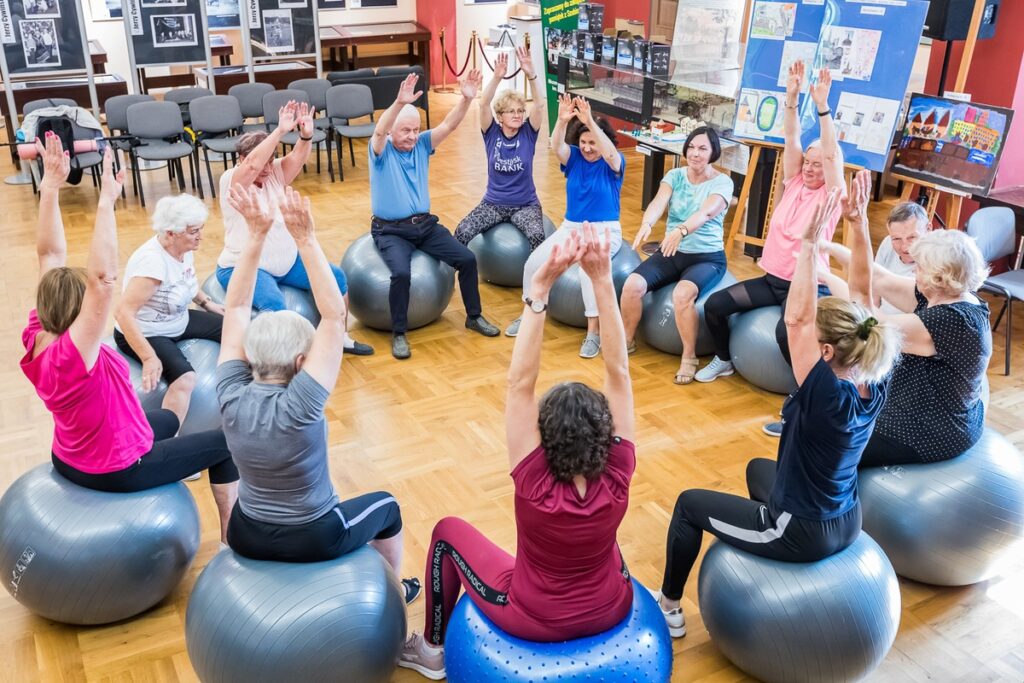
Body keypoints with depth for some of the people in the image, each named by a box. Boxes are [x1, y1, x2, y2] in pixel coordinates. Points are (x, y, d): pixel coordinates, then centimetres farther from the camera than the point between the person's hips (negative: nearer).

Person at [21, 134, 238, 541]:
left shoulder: (35, 339, -13)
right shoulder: (71, 353, -35)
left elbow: (51, 256, -9)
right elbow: (104, 278, -46)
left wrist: (50, 188, -13)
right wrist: (106, 202, -46)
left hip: (70, 458, 9)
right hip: (115, 470, -9)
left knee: (167, 420, 32)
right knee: (225, 442, 7)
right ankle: (235, 538, 21)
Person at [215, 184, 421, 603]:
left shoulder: (230, 397, -19)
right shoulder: (298, 407, -32)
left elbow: (236, 307, -13)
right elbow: (334, 315, -31)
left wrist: (257, 234, -20)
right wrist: (305, 239, -33)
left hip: (247, 538, 4)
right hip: (314, 540, -4)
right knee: (386, 506, 25)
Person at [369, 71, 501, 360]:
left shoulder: (422, 144, 3)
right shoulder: (381, 149, -9)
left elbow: (448, 125, -10)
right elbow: (379, 131, -32)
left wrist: (467, 99, -28)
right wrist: (400, 103, -49)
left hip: (425, 224, 5)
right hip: (390, 230, -5)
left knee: (467, 258, -8)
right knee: (401, 273, -31)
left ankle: (474, 316, 12)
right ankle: (399, 334, -13)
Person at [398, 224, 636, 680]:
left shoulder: (535, 486, -33)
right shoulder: (616, 480, -26)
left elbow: (520, 384, -37)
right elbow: (618, 372, -29)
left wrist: (540, 290, -43)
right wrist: (602, 280, -36)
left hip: (533, 620, -3)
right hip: (611, 611, 3)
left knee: (449, 531, 16)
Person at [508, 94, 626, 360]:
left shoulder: (613, 163, -8)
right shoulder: (574, 157, 2)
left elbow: (609, 152, -33)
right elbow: (556, 146, -19)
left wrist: (590, 121, -46)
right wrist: (562, 120, -40)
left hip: (604, 231, -4)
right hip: (571, 227, 5)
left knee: (588, 269, -35)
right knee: (534, 262, -15)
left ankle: (594, 332, -24)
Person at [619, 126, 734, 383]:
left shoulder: (722, 182, -8)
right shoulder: (674, 176, 2)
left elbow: (706, 212, -28)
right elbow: (658, 203, -17)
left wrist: (682, 230, -49)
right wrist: (646, 223, -41)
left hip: (707, 256, -4)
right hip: (671, 252, 4)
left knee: (682, 294, -35)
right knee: (632, 285, -21)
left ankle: (689, 357, -15)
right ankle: (628, 340, 5)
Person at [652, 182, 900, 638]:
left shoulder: (828, 397, -32)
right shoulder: (874, 388, -13)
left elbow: (796, 319, -36)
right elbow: (862, 296, -10)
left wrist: (810, 243, -36)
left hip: (802, 534, -8)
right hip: (846, 525, 8)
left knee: (689, 504, 10)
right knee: (759, 468, 33)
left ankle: (668, 606, 26)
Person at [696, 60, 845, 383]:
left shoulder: (830, 195, -6)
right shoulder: (794, 183, 7)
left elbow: (831, 154, -21)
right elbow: (792, 140, -1)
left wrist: (823, 106, -28)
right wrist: (791, 97, -12)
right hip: (772, 279, 6)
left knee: (786, 332, -34)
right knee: (714, 304, -9)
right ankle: (724, 360, 16)